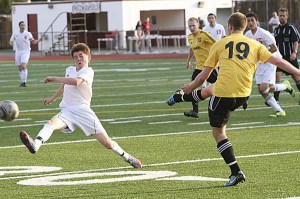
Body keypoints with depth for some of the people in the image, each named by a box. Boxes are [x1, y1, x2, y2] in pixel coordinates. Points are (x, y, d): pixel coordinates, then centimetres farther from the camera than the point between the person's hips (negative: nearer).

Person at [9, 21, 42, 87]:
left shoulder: (28, 34, -4)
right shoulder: (15, 34, 1)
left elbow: (33, 42, 4)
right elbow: (11, 41, 9)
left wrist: (39, 39, -13)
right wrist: (11, 43, -15)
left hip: (26, 52, -3)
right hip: (18, 52, 3)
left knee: (24, 66, -20)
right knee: (20, 68, 8)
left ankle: (24, 81, -18)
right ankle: (22, 82, 21)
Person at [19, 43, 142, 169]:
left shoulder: (88, 71, -7)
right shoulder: (69, 70, 15)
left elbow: (76, 82, -28)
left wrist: (54, 78, -22)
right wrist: (52, 99, 47)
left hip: (83, 111, -4)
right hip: (67, 111, 4)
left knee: (107, 143, -4)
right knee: (52, 123, -31)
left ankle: (127, 157, 23)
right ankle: (35, 145, -57)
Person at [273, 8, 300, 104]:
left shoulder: (291, 28, -3)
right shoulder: (276, 30, 13)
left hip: (290, 57, -4)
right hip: (279, 57, 4)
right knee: (277, 76, -10)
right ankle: (276, 99, -8)